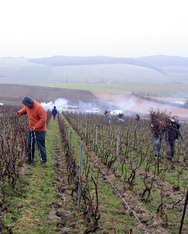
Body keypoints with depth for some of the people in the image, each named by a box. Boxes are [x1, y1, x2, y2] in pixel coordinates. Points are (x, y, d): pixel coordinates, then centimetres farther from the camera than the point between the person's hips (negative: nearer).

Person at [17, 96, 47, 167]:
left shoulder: (39, 108, -26)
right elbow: (24, 109, 22)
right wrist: (20, 112, -1)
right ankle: (30, 159, 28)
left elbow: (43, 119, -26)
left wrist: (35, 127, -28)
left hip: (39, 131, -8)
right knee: (30, 145, 15)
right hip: (31, 129, 8)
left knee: (41, 146, -1)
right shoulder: (28, 106, -3)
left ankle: (43, 161, 8)